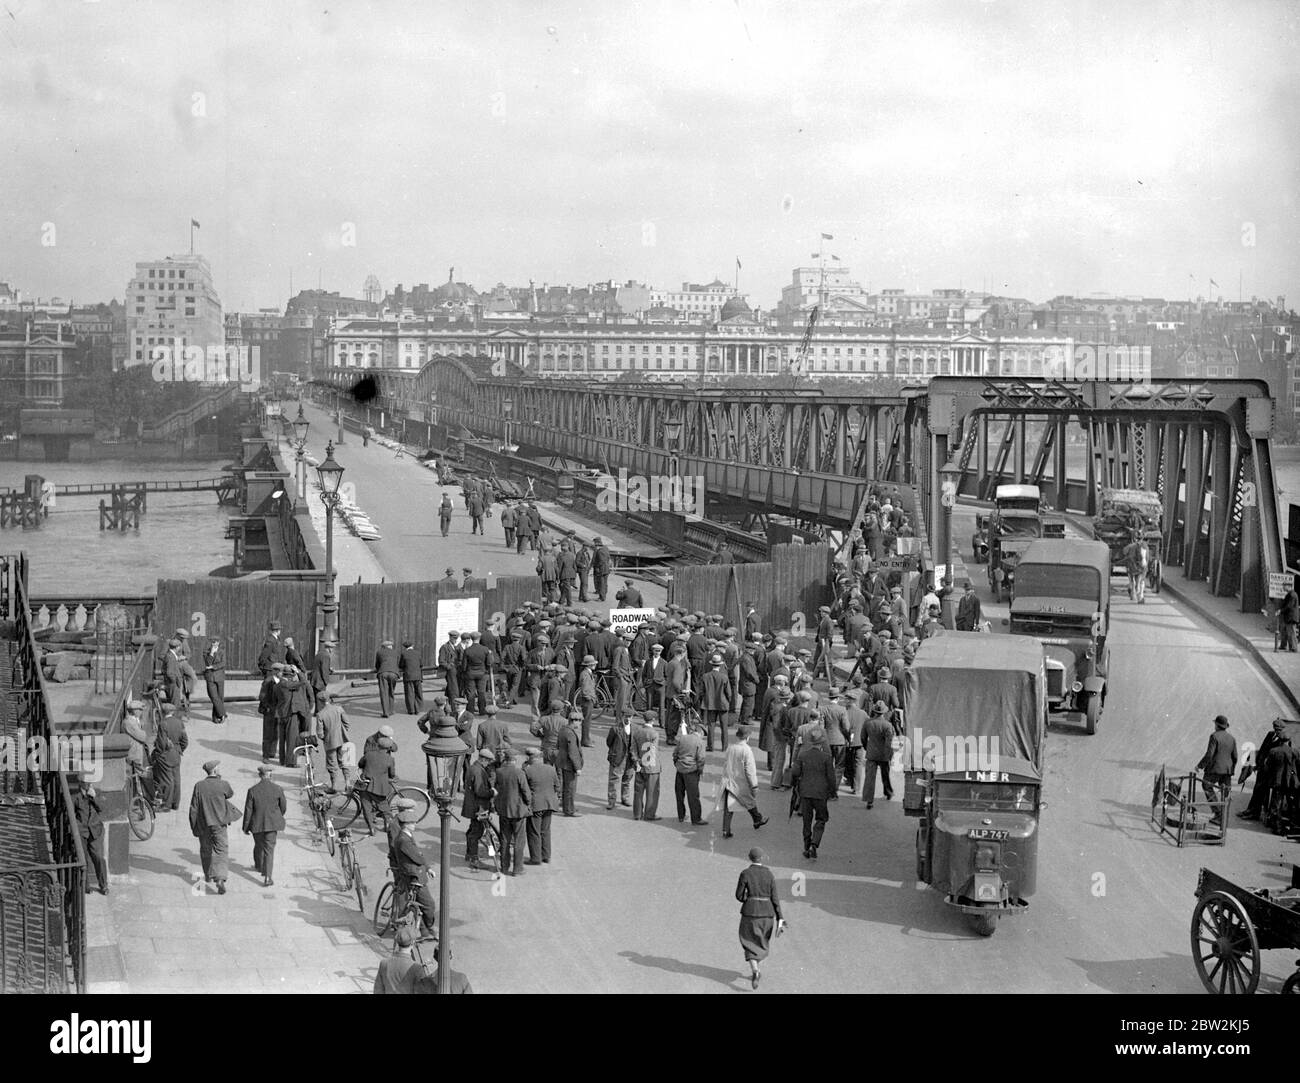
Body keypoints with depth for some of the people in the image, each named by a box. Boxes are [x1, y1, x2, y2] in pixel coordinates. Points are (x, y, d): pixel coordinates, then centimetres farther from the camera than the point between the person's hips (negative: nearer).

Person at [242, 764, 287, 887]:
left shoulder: (252, 791, -12)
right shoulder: (277, 789, -9)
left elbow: (248, 811, -8)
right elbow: (283, 808, 2)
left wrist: (245, 827, 3)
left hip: (257, 824, 0)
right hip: (272, 824, 0)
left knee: (259, 845, 24)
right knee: (269, 849, 2)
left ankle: (259, 866, 48)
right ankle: (268, 876, -9)